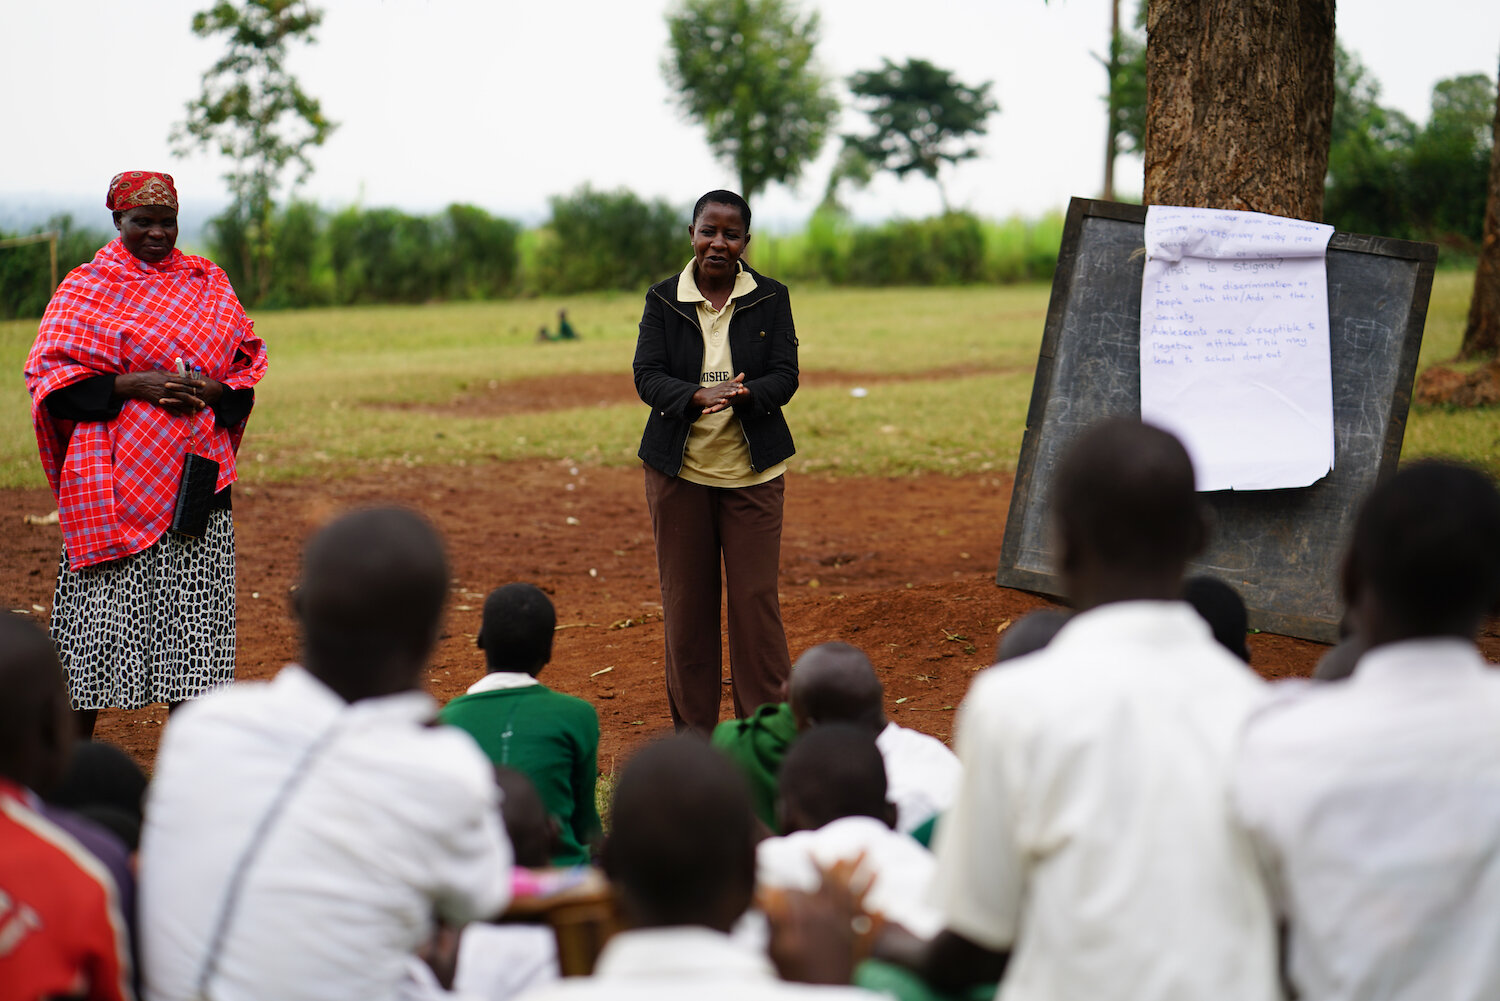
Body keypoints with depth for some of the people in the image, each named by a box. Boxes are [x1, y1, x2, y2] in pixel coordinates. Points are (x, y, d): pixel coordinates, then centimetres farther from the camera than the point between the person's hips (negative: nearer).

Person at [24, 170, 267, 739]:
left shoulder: (208, 283, 14)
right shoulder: (85, 287, 3)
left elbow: (249, 362, 16)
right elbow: (48, 375, -2)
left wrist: (212, 391, -6)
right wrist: (132, 384, -14)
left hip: (196, 476, 3)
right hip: (119, 477, -3)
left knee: (192, 627, 2)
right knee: (101, 611, -4)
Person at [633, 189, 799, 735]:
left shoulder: (771, 298, 2)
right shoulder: (662, 300, 2)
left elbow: (785, 376, -4)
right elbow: (646, 376, -7)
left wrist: (744, 393, -27)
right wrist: (699, 396, -27)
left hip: (752, 470, -1)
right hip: (679, 469, 1)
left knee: (756, 597, -3)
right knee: (685, 601, 5)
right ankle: (693, 729, 16)